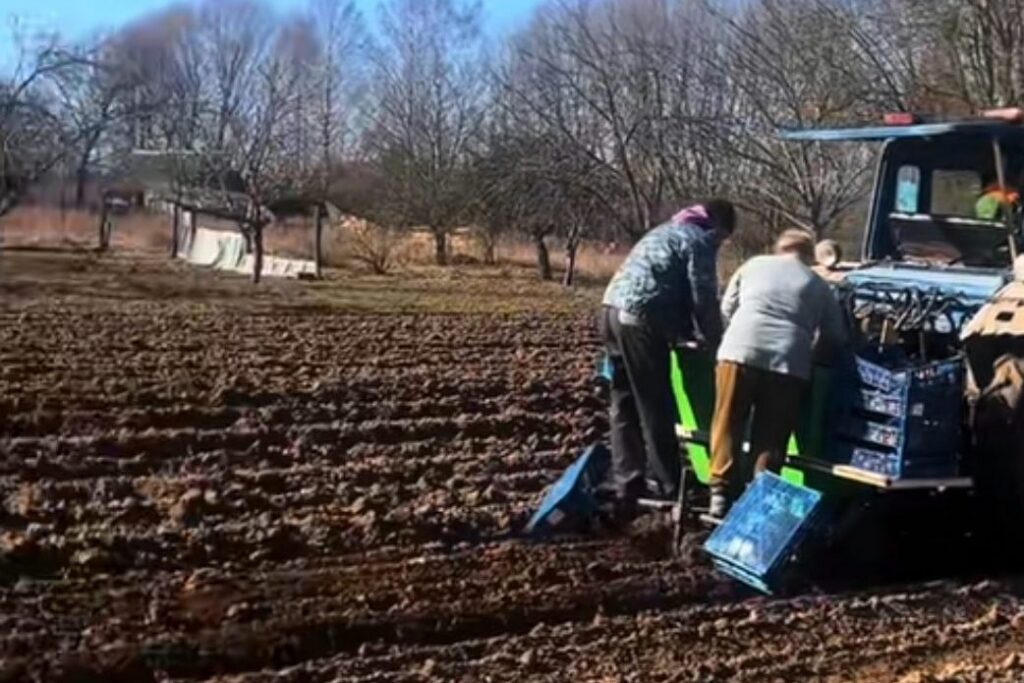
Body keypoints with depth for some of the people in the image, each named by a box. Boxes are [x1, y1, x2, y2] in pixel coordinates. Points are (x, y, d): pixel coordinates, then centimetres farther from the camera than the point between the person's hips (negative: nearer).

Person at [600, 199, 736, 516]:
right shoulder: (699, 240, 0)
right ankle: (671, 489, 9)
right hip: (640, 319, -9)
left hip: (613, 309, 9)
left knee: (624, 404, 12)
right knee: (655, 408, 1)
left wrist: (689, 332, 25)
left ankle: (626, 487, 14)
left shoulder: (670, 230, 27)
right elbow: (703, 299, -5)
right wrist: (715, 341, 8)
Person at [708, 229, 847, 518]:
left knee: (729, 425, 8)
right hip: (790, 361, 0)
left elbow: (726, 309, 25)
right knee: (770, 436, 7)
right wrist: (813, 350, 39)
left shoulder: (753, 265, 22)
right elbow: (836, 337, 21)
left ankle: (722, 495, 5)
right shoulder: (819, 286, 22)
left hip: (740, 350, 0)